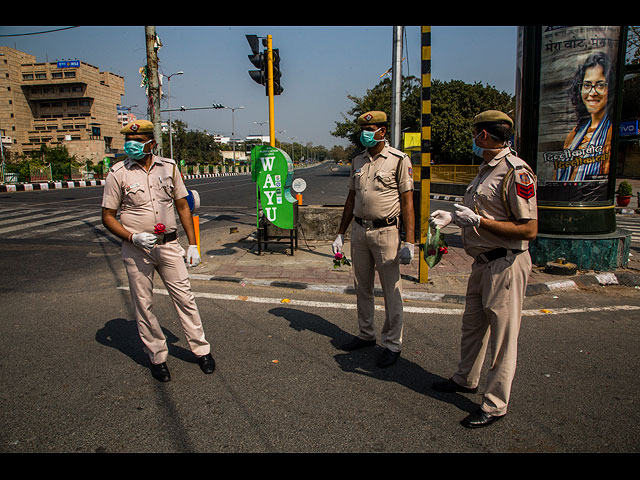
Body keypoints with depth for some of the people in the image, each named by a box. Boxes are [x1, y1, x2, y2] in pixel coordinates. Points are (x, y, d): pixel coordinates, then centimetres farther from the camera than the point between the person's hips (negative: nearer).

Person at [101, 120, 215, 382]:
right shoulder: (118, 173, -2)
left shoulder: (168, 167, 5)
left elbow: (183, 206, 9)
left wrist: (193, 244, 4)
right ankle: (157, 357, 22)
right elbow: (107, 216, 1)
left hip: (169, 245, 2)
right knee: (143, 305, 6)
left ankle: (201, 350, 19)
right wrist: (133, 237, -16)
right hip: (136, 250, -1)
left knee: (184, 297, 5)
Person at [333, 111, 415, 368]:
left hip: (385, 232, -6)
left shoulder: (399, 160, -6)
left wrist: (409, 242, -15)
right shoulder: (357, 161, 11)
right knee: (362, 287, 14)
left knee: (391, 290, 1)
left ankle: (392, 343, 14)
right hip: (359, 230, 6)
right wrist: (340, 233, 14)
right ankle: (366, 334, 30)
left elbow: (407, 202, -9)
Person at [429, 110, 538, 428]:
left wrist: (479, 221, -24)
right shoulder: (486, 169, 13)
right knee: (472, 325, 21)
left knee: (502, 336, 3)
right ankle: (466, 380, 41)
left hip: (506, 265, -10)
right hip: (483, 262, 10)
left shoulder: (516, 172, -18)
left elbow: (529, 229, -23)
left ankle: (495, 405, 18)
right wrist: (453, 217, 12)